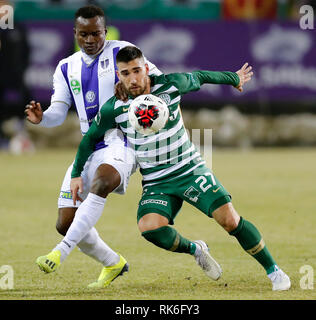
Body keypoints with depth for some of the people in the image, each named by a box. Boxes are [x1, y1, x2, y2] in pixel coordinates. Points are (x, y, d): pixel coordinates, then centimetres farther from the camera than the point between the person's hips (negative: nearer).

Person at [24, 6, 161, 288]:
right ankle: (113, 263, 24)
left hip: (121, 141, -6)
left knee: (102, 182, -39)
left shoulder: (121, 52, 2)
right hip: (89, 147, 6)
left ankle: (61, 253, -43)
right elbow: (58, 113, 9)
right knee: (65, 223, 2)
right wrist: (41, 118, -14)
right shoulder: (67, 68, 16)